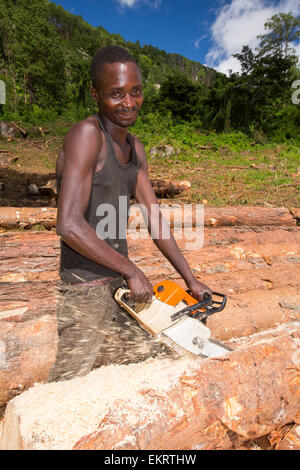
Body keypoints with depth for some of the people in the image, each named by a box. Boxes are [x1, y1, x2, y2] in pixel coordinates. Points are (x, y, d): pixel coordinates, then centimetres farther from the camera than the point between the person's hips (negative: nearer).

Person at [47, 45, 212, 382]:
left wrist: (191, 280, 8)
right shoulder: (86, 134, -16)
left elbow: (155, 220, 10)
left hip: (116, 289, 9)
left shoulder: (134, 149, 10)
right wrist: (132, 271, -17)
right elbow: (69, 225, -25)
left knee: (159, 360, 21)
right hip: (83, 290, -8)